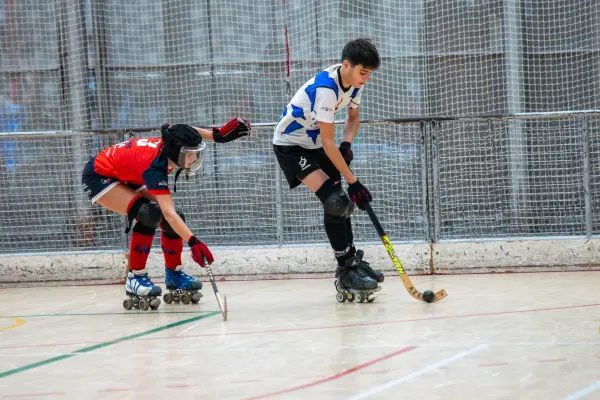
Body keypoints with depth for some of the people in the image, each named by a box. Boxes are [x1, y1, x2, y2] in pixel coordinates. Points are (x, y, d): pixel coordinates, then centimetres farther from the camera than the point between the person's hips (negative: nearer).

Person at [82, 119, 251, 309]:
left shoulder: (170, 143, -19)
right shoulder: (154, 165, -39)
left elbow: (187, 134, 6)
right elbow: (168, 212, -46)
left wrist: (219, 135, -9)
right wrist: (193, 241, -56)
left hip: (126, 177, 9)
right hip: (98, 177, -9)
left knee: (173, 220, -3)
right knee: (149, 214, -29)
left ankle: (173, 274, 17)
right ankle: (135, 278, -19)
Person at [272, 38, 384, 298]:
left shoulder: (354, 83, -7)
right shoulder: (325, 88, -33)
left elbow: (353, 117, 13)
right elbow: (328, 143, -31)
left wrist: (347, 144, -8)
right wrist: (353, 182, -28)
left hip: (314, 144, 8)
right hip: (290, 144, -8)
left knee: (342, 203, 8)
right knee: (334, 201, -18)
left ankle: (353, 261, 24)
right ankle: (346, 270, -11)